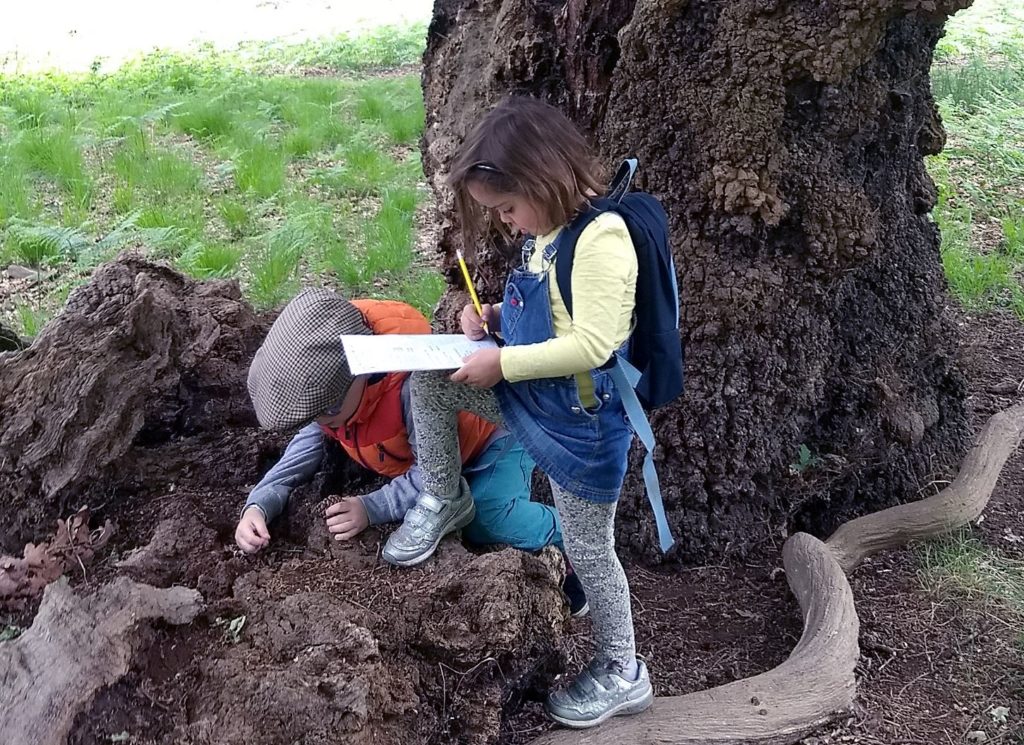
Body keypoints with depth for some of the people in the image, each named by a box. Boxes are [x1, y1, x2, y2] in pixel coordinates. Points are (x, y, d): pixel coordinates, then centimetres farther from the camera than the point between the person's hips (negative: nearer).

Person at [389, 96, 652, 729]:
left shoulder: (600, 237, -26)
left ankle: (623, 674, 29)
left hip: (583, 420, -8)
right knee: (429, 381, 2)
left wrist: (502, 363, -25)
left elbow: (593, 344, -32)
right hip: (528, 395, 8)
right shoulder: (550, 232, 2)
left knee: (589, 550, 7)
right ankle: (443, 499, 23)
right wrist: (495, 316, 0)